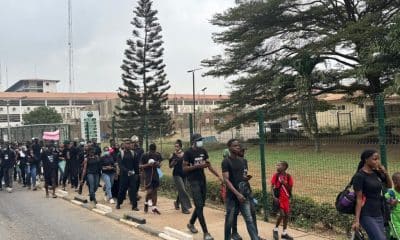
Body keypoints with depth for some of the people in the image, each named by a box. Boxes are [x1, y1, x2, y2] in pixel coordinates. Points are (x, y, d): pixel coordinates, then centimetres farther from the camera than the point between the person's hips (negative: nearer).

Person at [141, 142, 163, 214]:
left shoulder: (158, 155, 3)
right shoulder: (144, 156, -8)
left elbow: (159, 165, 11)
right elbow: (140, 166, -6)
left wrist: (158, 164, -12)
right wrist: (148, 164, -22)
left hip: (155, 175, 4)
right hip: (147, 175, -4)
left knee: (155, 191, 6)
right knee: (149, 191, -11)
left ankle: (154, 207, 13)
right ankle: (146, 203, 18)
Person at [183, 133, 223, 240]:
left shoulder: (203, 151, 8)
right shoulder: (188, 152, -10)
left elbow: (209, 165, 11)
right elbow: (184, 168, -11)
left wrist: (218, 176, 2)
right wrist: (198, 166, -21)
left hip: (203, 180, 7)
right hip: (194, 181, -7)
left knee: (201, 205, 13)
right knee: (199, 206, -9)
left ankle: (191, 223, 36)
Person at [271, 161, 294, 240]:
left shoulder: (288, 177, -3)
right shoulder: (276, 175, -6)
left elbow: (290, 188, -1)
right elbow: (272, 187, -6)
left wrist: (284, 183, -19)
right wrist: (274, 197, -17)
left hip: (286, 198, 3)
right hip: (278, 198, -3)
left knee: (286, 215, 8)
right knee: (282, 214, -14)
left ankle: (284, 233, 23)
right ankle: (276, 229, 9)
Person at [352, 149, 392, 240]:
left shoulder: (376, 173, 8)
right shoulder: (359, 176, -12)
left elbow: (389, 186, 22)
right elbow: (359, 199, -14)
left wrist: (385, 173, 3)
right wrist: (356, 220, -16)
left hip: (378, 214, 7)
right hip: (366, 215, -7)